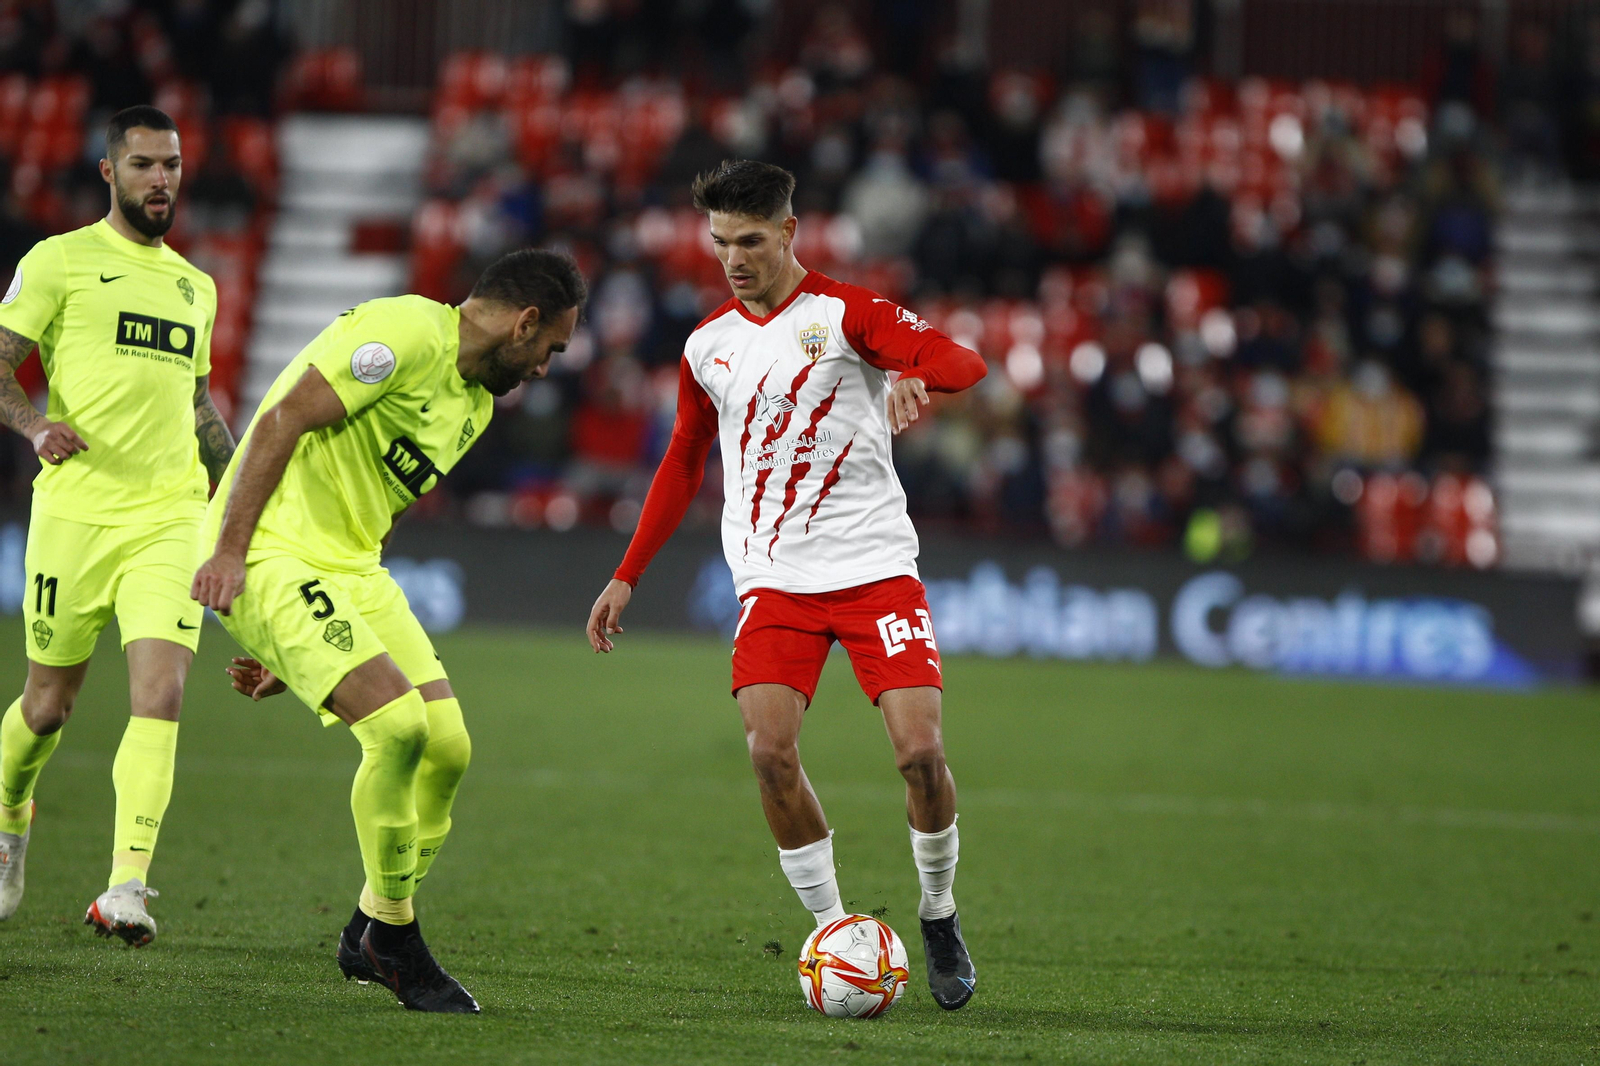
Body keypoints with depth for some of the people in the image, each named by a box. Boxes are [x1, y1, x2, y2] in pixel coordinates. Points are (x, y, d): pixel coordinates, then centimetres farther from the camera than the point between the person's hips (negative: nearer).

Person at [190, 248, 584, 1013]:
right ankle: (391, 938, -4)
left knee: (446, 747, 2)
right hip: (272, 555, -10)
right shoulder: (407, 334, -13)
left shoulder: (476, 401, 18)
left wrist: (291, 653, 20)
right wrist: (230, 550, -25)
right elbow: (283, 420, -19)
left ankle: (369, 938, 19)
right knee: (399, 724, -21)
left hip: (349, 573, 10)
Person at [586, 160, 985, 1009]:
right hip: (772, 580, 3)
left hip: (875, 566, -3)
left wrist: (914, 377, -39)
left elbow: (963, 361, -16)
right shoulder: (708, 346, 13)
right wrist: (627, 575, 21)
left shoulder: (844, 313, -2)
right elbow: (683, 465, 24)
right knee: (771, 752, -17)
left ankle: (938, 915, 11)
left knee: (919, 750, -14)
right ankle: (834, 931, -3)